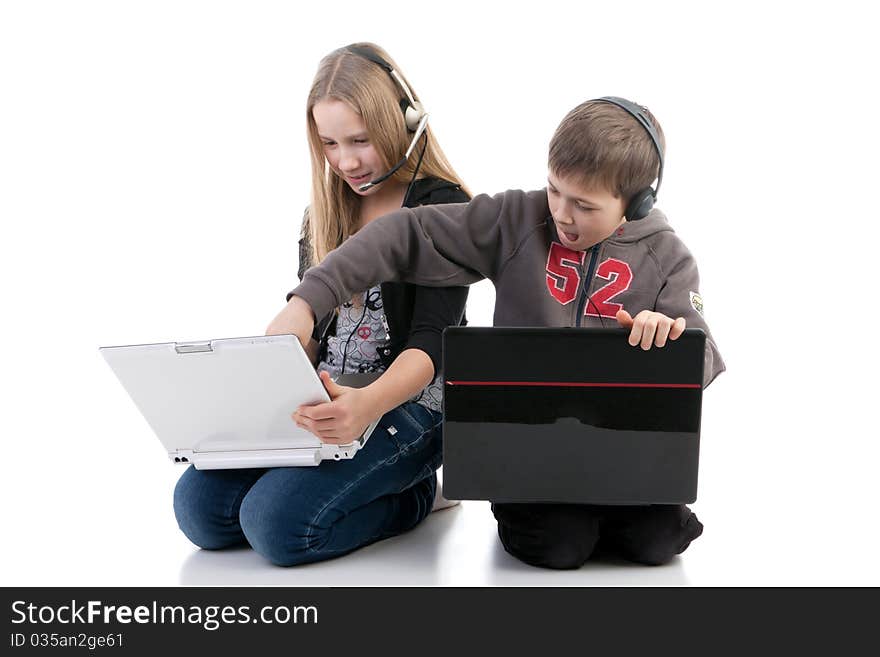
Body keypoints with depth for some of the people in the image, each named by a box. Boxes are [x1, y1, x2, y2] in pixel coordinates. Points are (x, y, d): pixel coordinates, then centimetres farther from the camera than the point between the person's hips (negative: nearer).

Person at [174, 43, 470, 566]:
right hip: (323, 402, 7)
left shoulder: (442, 208, -8)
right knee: (200, 507, -13)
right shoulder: (326, 212, 13)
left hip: (408, 403, -7)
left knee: (277, 524, -26)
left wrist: (369, 404, -37)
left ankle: (416, 494, 0)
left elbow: (430, 344, -17)